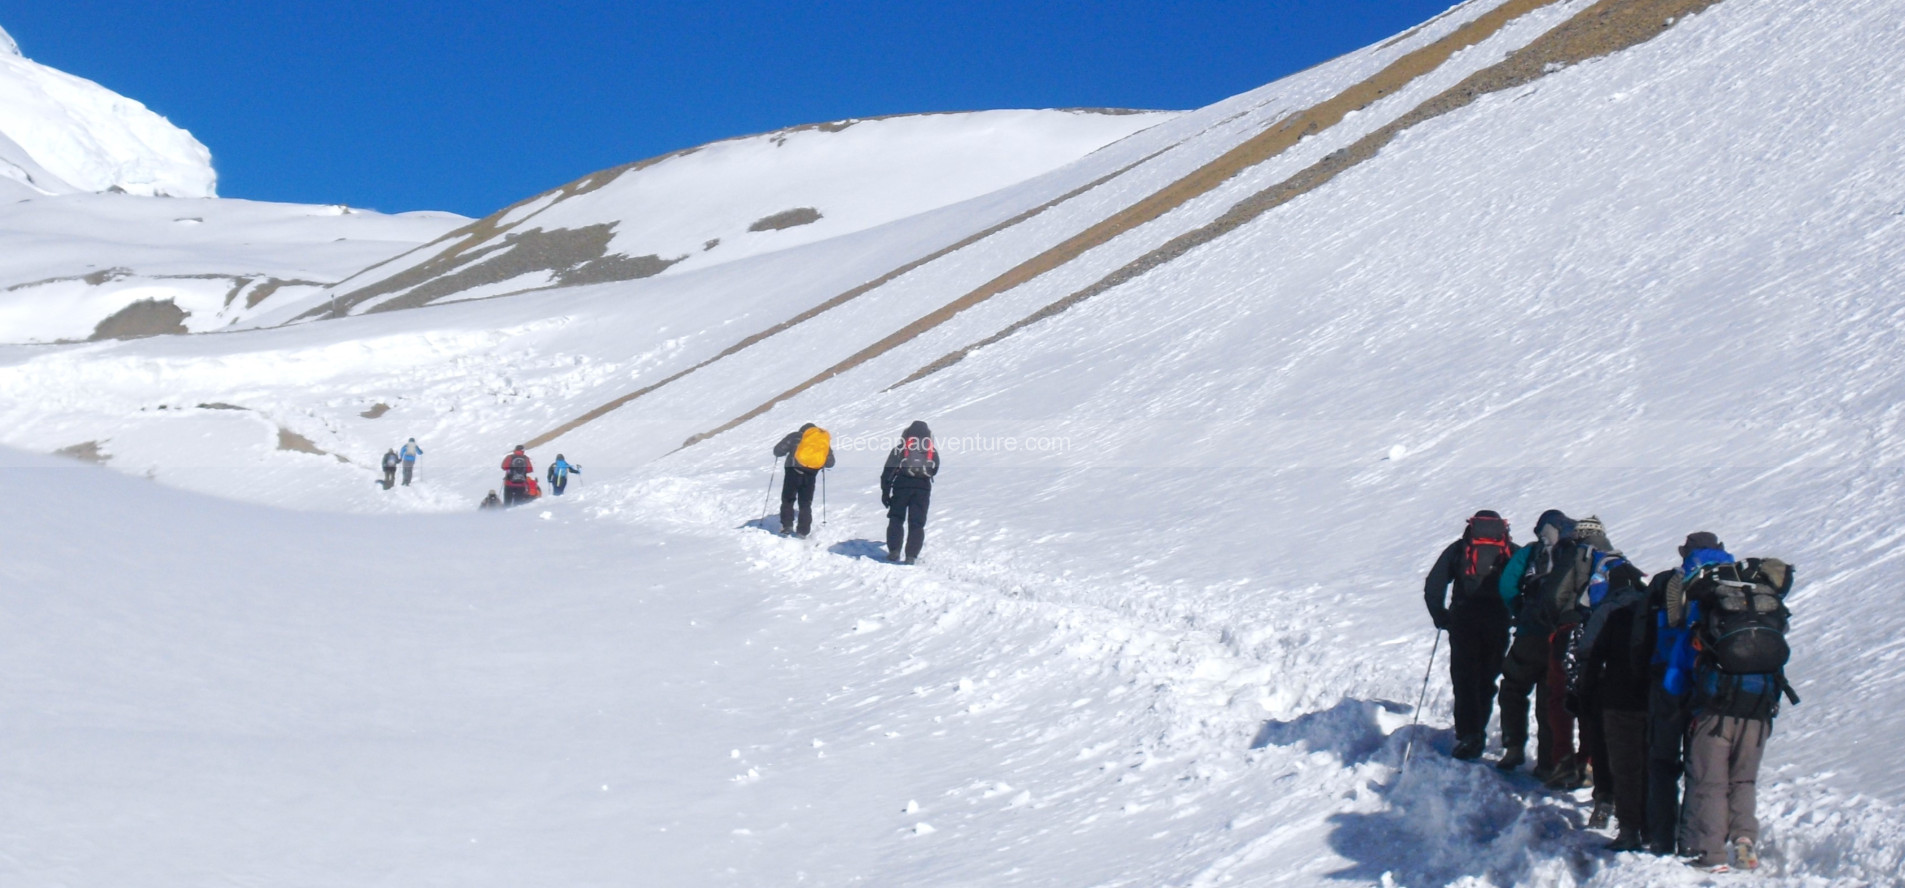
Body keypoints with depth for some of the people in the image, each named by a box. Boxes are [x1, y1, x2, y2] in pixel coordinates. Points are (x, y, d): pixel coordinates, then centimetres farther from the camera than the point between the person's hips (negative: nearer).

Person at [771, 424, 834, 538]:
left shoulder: (795, 436, 8)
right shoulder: (825, 440, 17)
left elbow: (778, 450, 4)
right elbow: (830, 463, 20)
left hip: (794, 470, -2)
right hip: (811, 474, 2)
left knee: (788, 500, 13)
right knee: (805, 504, 13)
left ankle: (786, 525, 2)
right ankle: (803, 531, 8)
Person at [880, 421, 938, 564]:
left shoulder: (900, 449, 9)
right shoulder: (932, 451, 15)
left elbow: (888, 471, 6)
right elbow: (935, 470, 28)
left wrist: (885, 492, 9)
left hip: (902, 485, -1)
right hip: (923, 488, 1)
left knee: (896, 519, 11)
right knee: (917, 523, 4)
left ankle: (894, 551, -1)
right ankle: (911, 556, -6)